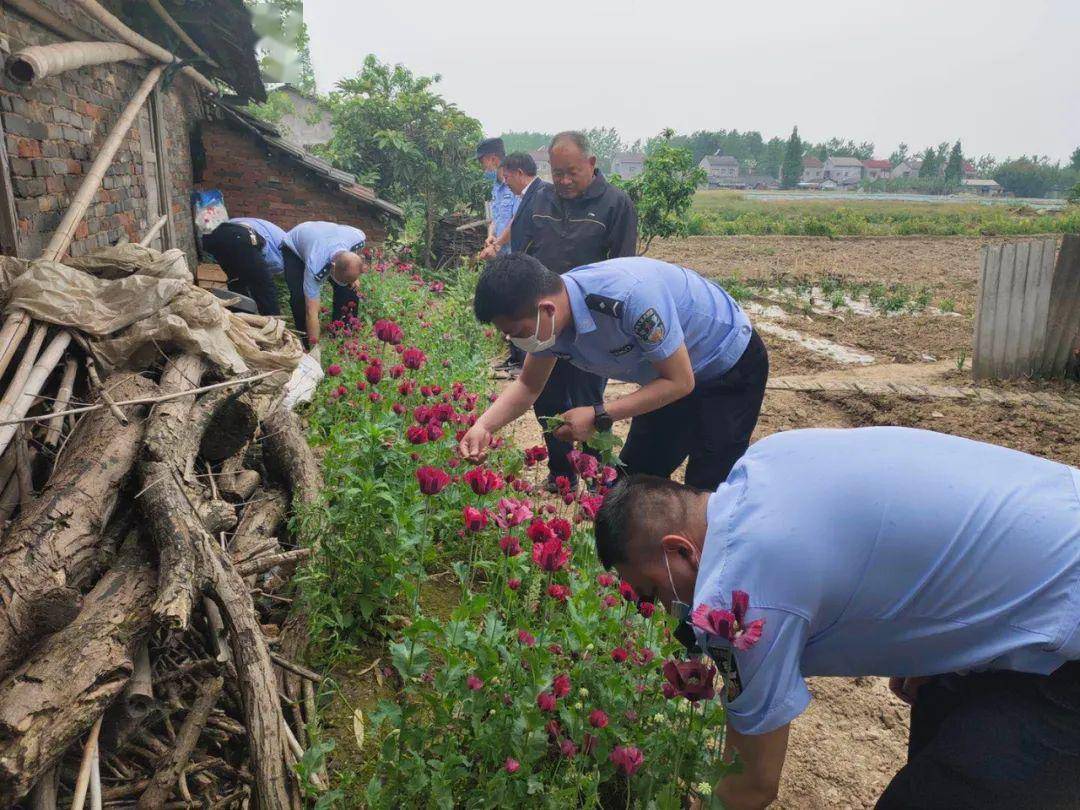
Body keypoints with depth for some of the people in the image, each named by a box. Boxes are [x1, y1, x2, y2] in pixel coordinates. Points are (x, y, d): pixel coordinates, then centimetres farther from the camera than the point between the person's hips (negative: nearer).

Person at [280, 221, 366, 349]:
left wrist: (353, 278, -10)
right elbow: (312, 313, -42)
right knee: (300, 297, -23)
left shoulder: (359, 238, -37)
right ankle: (306, 343, -1)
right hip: (294, 247, -4)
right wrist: (314, 348, -40)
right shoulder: (315, 267, -47)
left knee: (347, 290, -9)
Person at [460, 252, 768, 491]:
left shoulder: (630, 296, -41)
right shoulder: (547, 318, -17)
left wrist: (598, 417, -31)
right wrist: (484, 426, -17)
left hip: (731, 367, -7)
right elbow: (528, 385, 0)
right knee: (635, 475, 10)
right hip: (667, 372, 7)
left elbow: (680, 382, -30)